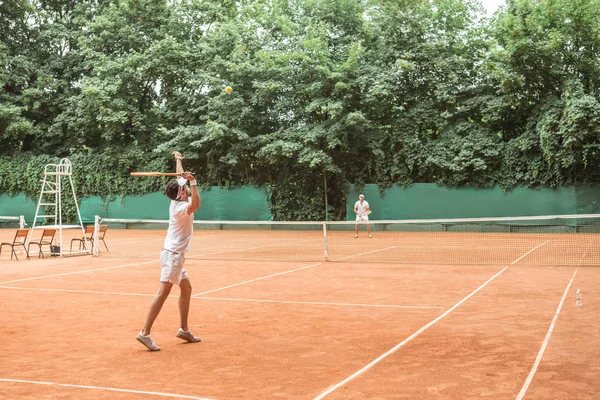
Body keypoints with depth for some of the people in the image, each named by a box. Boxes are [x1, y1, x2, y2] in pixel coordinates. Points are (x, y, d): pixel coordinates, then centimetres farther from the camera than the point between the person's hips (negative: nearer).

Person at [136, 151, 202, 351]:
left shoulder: (177, 201, 6)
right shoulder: (180, 207, -19)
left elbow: (180, 177, 23)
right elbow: (196, 205, -43)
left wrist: (179, 160, 37)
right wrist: (193, 182, -41)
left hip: (175, 254, 10)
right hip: (173, 254, -10)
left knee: (186, 289, 16)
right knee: (163, 292, -12)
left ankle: (184, 330, 23)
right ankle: (145, 333, -14)